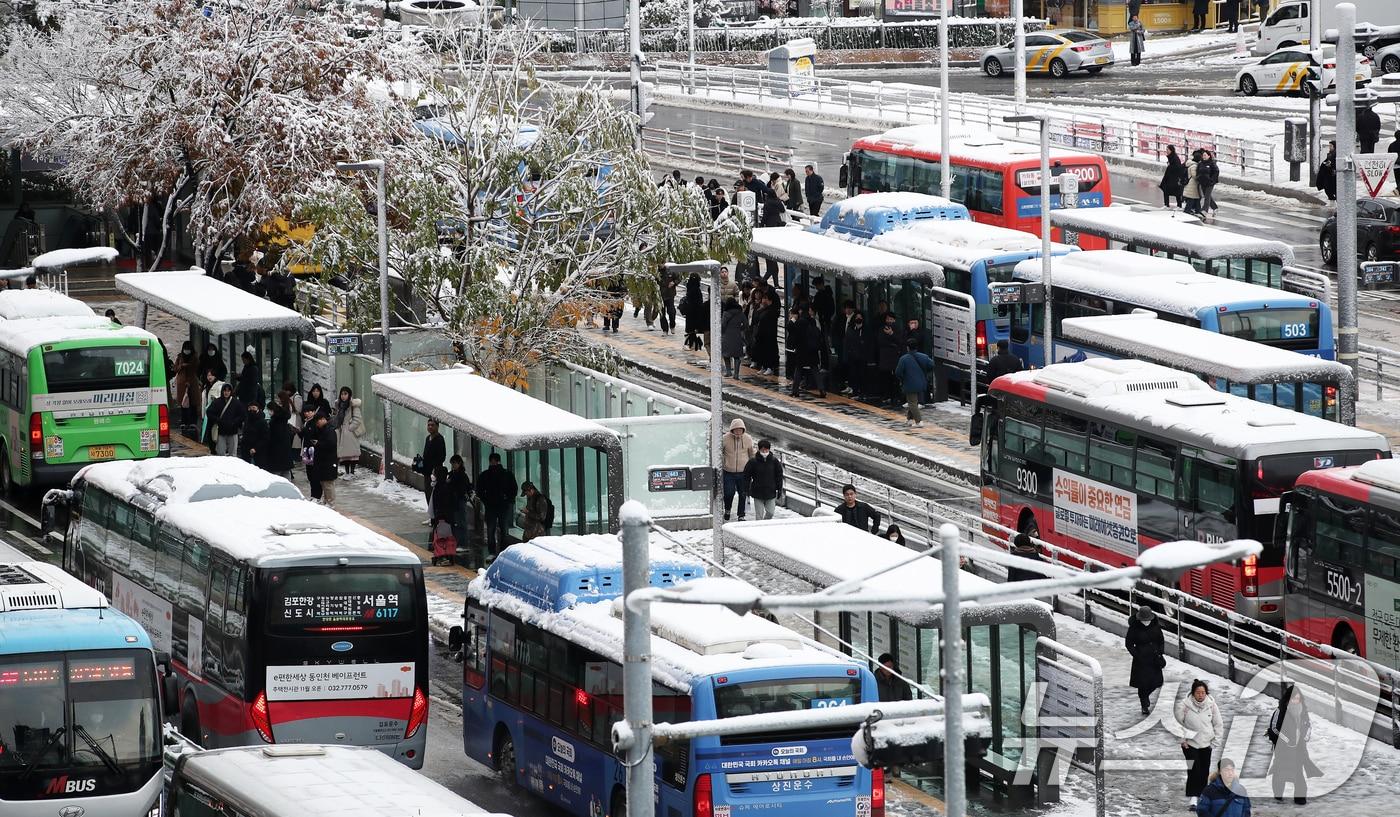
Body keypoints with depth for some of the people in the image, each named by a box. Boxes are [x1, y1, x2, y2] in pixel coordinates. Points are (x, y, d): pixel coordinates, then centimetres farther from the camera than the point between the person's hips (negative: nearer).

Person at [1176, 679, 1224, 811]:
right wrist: (1182, 739, -6)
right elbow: (1177, 723, -3)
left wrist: (1216, 741, 2)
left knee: (1204, 772, 8)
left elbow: (1218, 724, 5)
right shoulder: (1184, 705, -13)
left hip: (1206, 744, 3)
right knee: (1194, 770, -14)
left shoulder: (1211, 705, -5)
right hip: (1190, 744, -3)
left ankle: (1202, 797, 21)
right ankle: (1193, 799, -15)